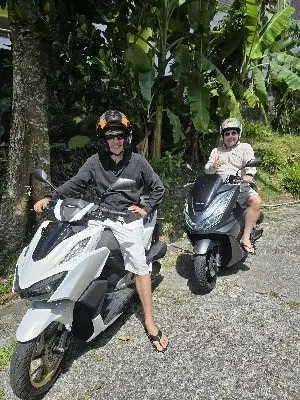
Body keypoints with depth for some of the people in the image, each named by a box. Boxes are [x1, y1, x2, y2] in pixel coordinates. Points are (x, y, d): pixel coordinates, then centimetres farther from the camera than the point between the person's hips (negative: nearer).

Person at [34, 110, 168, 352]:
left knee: (140, 266, -11)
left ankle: (150, 323, -1)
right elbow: (75, 184, 2)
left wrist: (146, 209, 3)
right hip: (100, 217, 3)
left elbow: (158, 188, 14)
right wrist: (51, 198, -12)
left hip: (127, 219, -2)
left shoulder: (138, 161, 6)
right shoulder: (95, 162, 8)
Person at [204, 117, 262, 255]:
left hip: (240, 186, -2)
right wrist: (212, 166, -15)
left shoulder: (245, 148, 12)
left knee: (256, 201, -29)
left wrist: (248, 175, -30)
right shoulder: (216, 151, 21)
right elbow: (207, 170, 10)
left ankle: (245, 237, -28)